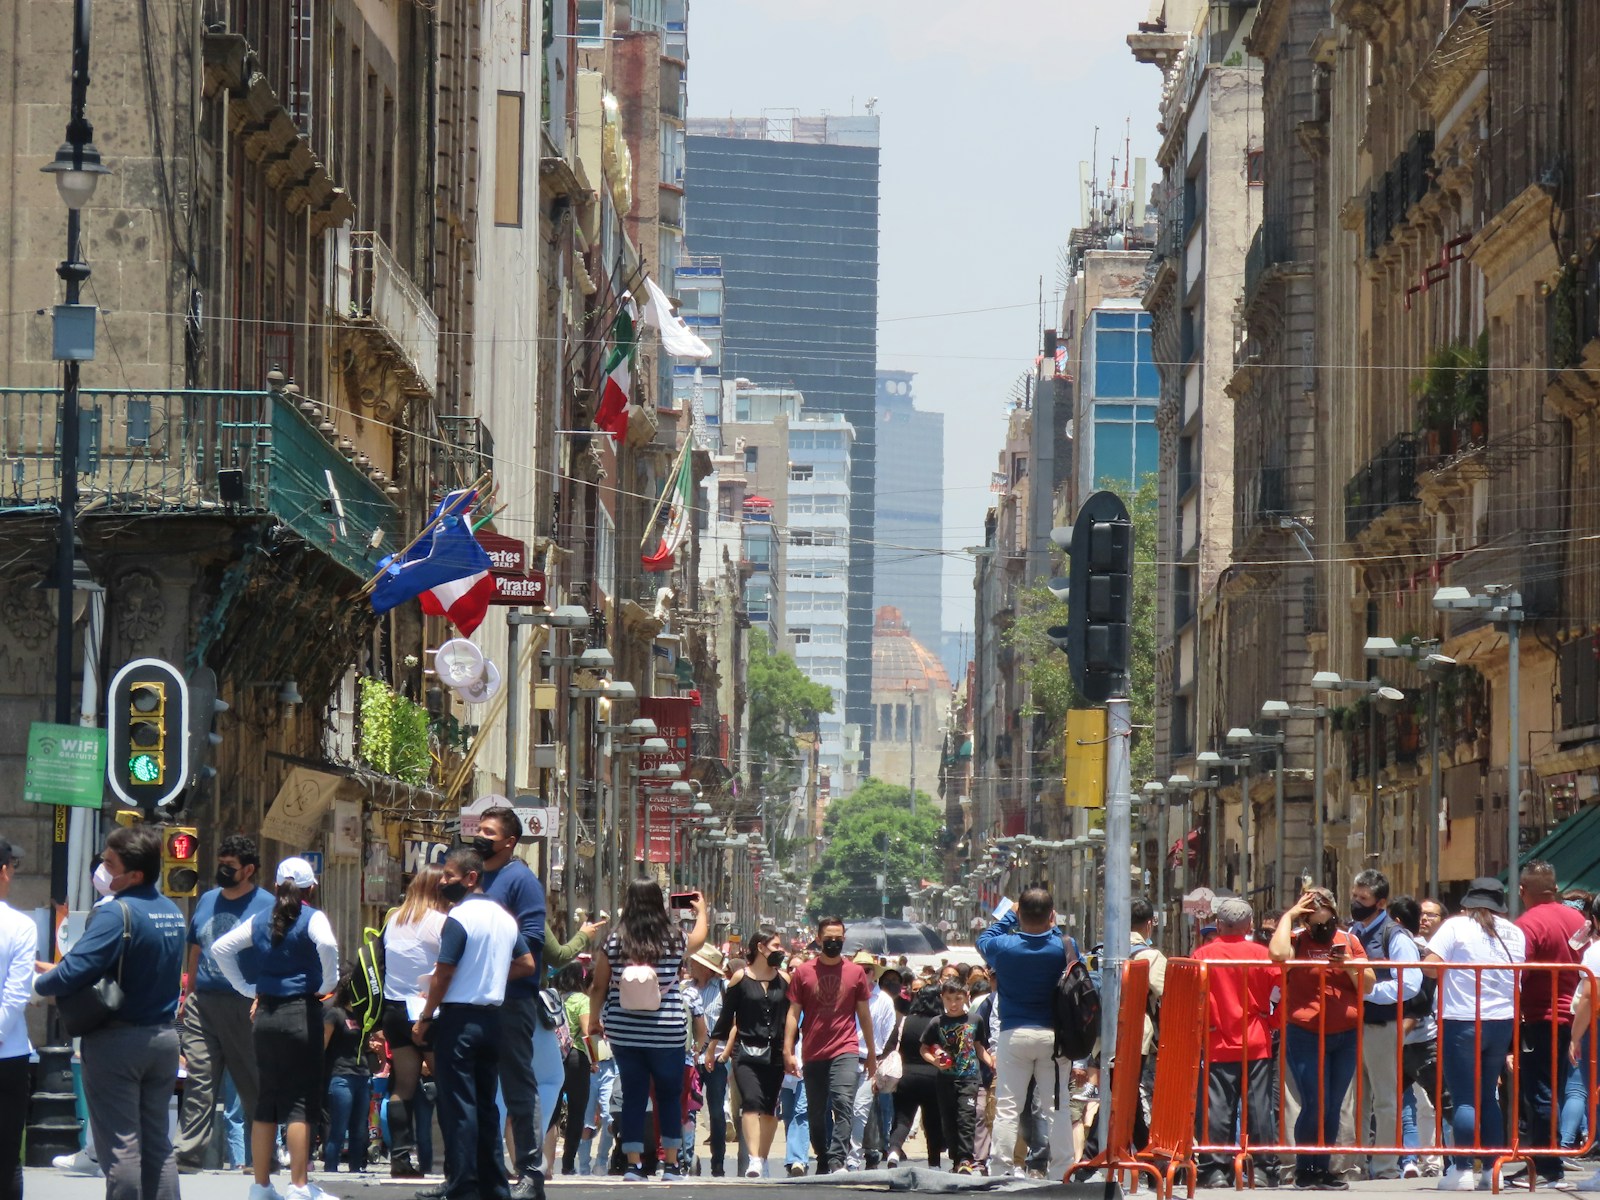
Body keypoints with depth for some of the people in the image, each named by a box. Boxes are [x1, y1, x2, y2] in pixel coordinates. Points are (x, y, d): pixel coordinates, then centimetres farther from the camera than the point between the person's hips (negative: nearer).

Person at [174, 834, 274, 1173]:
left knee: (253, 1083, 3)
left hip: (243, 1005, -5)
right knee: (198, 1080, -2)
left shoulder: (265, 905, -2)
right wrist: (187, 997, 17)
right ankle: (188, 1155, -6)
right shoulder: (207, 900, 16)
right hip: (202, 1003, 5)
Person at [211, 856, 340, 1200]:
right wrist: (328, 984, -11)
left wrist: (246, 987, 11)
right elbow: (327, 944, -26)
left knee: (266, 1098, 11)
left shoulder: (260, 921, 9)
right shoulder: (312, 918, -5)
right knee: (301, 1101, -4)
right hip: (302, 1012, -5)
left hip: (266, 1013, 5)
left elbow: (220, 948, 9)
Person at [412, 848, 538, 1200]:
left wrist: (424, 1020, -6)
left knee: (458, 1108, -5)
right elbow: (527, 964, 15)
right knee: (486, 1106, 13)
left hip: (459, 1018, -8)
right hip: (492, 1020, 8)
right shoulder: (504, 917, 10)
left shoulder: (459, 917, -13)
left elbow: (442, 976, -15)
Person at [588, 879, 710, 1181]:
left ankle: (634, 1164, 4)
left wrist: (594, 1020, 17)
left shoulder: (614, 943, -5)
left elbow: (598, 988, 1)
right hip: (667, 1033, -1)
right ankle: (670, 1164, 10)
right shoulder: (674, 943, -5)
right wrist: (702, 911, 39)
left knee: (633, 1096, 6)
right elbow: (699, 939, 19)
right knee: (670, 1096, 10)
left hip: (624, 1034, 1)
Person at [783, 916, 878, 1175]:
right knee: (817, 1113, 9)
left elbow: (864, 1015, 15)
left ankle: (837, 1160, -27)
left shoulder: (855, 973, 8)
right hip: (813, 1054, 2)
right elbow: (793, 1013, 6)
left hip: (846, 1051, -2)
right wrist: (788, 1051, -2)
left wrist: (872, 1054, 18)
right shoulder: (803, 972, 6)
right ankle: (823, 1163, 22)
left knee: (843, 1104, -20)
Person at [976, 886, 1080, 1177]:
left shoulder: (1003, 946, -9)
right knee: (1057, 1107, 4)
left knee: (1007, 1107, 4)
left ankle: (1003, 1169, 2)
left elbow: (983, 939, 14)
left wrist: (1010, 917, 24)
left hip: (1014, 1034, 0)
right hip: (1054, 1034, 0)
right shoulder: (1064, 947, -8)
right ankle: (1063, 1168, 3)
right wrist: (1054, 928, 20)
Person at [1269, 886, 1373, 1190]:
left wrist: (1349, 966, -12)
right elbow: (1277, 954, -26)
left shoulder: (1348, 941, 9)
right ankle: (1304, 1169, 3)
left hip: (1345, 1036, 4)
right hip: (1305, 1036, -4)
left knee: (1333, 1107, 9)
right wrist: (1288, 916, -16)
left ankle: (1323, 1169, 18)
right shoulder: (1298, 941, -2)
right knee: (1315, 1104, -10)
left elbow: (1368, 986, 7)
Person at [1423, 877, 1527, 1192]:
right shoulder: (1514, 934, 7)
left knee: (1465, 1098, -3)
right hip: (1502, 1022, 5)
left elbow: (1430, 965, -14)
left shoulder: (1456, 927, -6)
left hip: (1462, 1022, -5)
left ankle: (1463, 1169, -9)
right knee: (1488, 1096, 15)